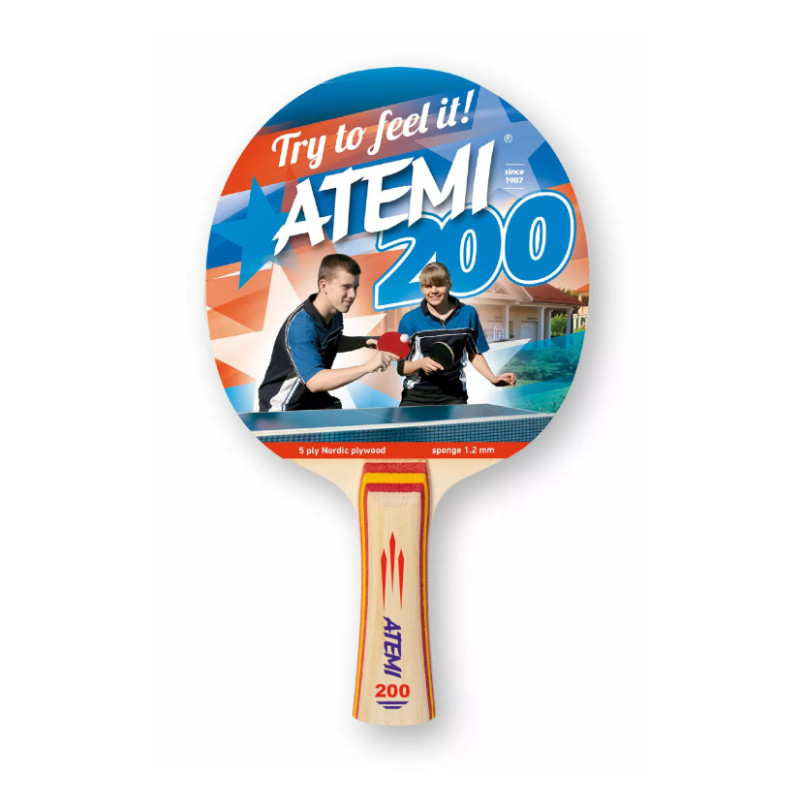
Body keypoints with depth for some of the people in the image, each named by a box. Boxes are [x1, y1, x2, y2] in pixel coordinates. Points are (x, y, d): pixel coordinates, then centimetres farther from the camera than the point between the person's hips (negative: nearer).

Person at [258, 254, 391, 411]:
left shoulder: (336, 312, -4)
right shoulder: (301, 326, -30)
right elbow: (314, 381, -41)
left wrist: (365, 341, 1)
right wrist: (367, 367, -46)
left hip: (315, 400, 7)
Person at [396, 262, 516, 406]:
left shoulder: (468, 314, 3)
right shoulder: (409, 320, -3)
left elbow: (474, 354, 14)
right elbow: (401, 368, -3)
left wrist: (493, 379, 2)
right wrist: (421, 363, -21)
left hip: (454, 396, 1)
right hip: (415, 397, -1)